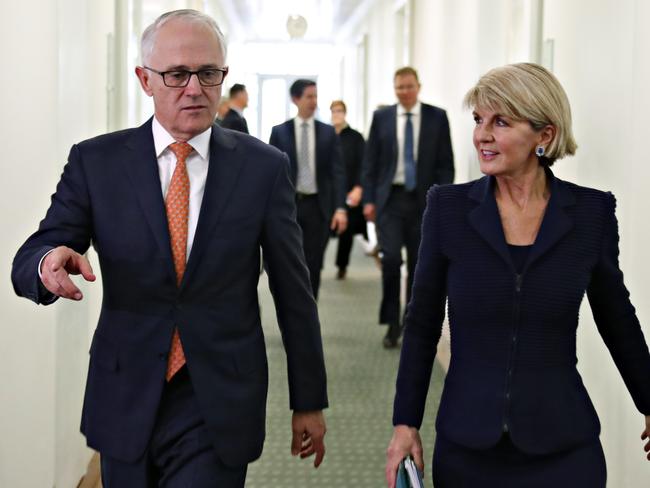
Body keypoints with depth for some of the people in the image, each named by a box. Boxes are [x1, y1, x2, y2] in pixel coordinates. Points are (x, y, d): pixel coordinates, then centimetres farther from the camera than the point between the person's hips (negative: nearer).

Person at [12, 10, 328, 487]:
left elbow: (294, 292, 2)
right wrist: (50, 264, -27)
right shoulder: (96, 161, -1)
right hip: (126, 403, 2)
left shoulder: (264, 166, -3)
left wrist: (309, 401, 7)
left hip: (220, 407, -1)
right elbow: (27, 264, -2)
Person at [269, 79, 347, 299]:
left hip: (317, 207, 1)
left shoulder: (328, 132, 5)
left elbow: (338, 172, 1)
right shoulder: (279, 132, 3)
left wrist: (340, 208, -10)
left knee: (313, 266, 2)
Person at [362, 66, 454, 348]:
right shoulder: (381, 117, 5)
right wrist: (369, 199, -1)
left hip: (423, 200, 0)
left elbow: (445, 163, 2)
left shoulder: (437, 117, 2)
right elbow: (370, 161, 6)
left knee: (419, 264, 6)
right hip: (390, 198, 0)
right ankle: (392, 323, 0)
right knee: (391, 258, -12)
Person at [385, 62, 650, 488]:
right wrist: (406, 423, 0)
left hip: (562, 448, 0)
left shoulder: (593, 212, -3)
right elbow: (422, 323, 2)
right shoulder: (449, 206, -4)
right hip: (466, 447, 1)